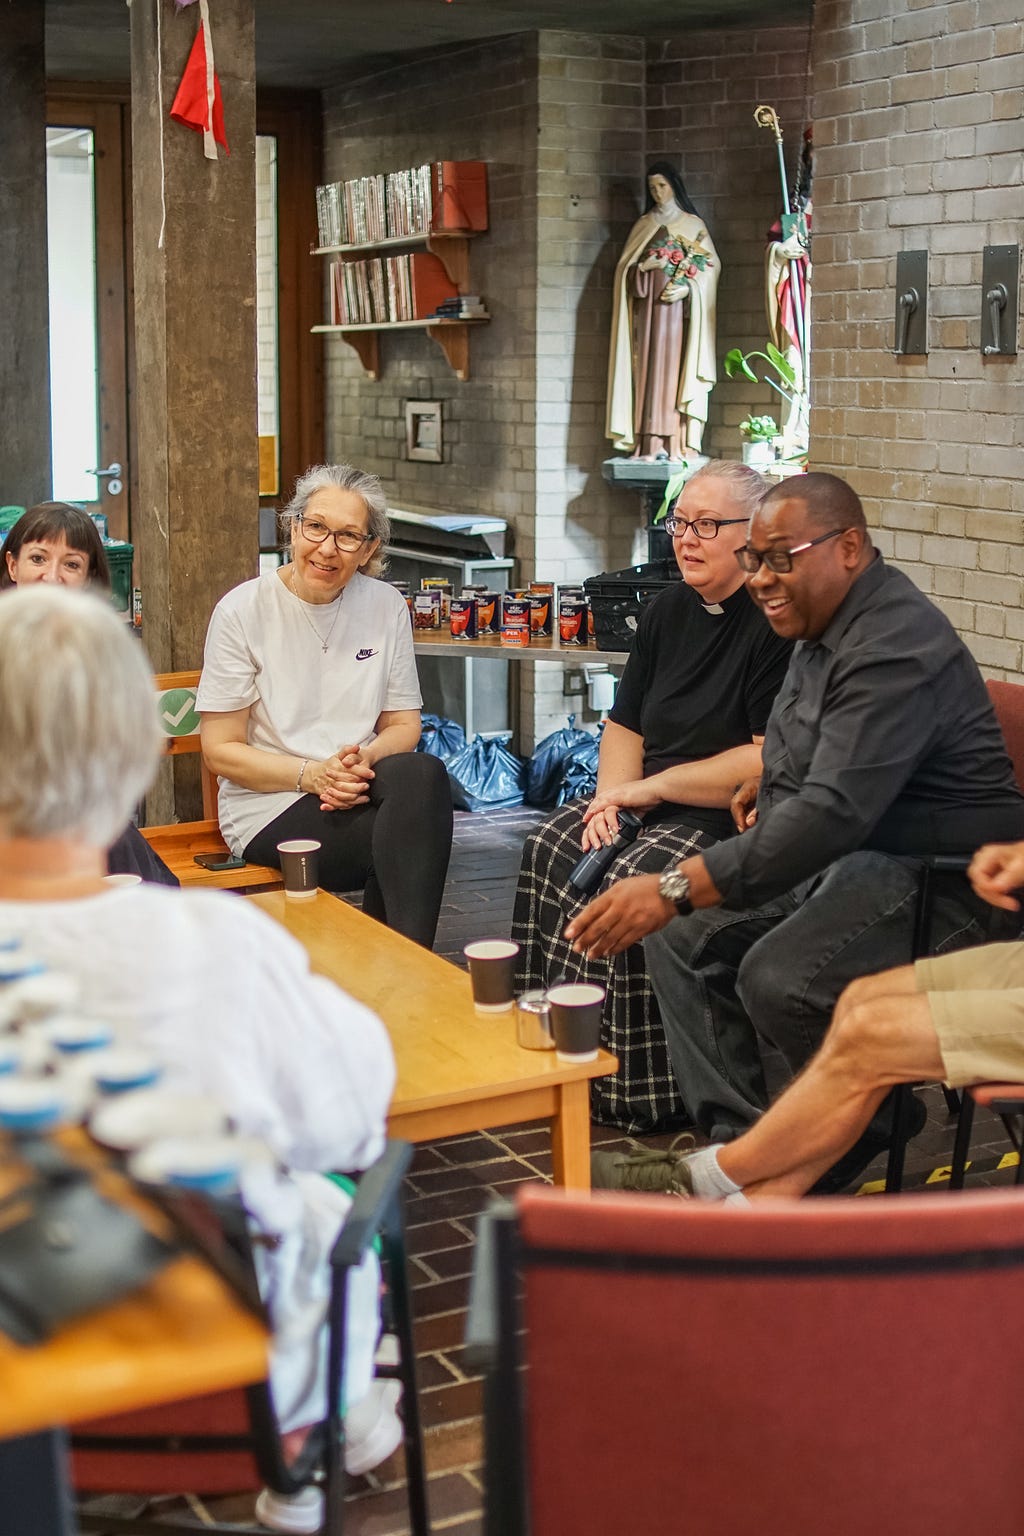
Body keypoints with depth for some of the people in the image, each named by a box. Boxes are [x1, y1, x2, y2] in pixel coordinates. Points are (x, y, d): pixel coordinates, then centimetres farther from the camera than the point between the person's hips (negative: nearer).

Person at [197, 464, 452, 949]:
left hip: (362, 793, 4)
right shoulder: (242, 612, -4)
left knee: (422, 773, -33)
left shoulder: (386, 607, 7)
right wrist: (312, 775, -19)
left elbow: (403, 723, 11)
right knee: (413, 830, -33)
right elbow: (221, 750, -4)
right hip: (269, 807, -4)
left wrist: (364, 760, -13)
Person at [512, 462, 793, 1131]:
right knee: (552, 848, -12)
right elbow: (625, 725, 18)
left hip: (735, 818, -8)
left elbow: (772, 761, -22)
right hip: (654, 803, 9)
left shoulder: (780, 620, -14)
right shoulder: (669, 610, 13)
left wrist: (653, 787, -14)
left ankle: (639, 1092, -17)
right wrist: (612, 798, -3)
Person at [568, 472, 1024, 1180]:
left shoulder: (897, 646, -24)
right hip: (844, 856, 11)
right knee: (682, 939, -1)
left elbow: (833, 814, -35)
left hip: (938, 876, -11)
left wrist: (674, 889, -38)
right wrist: (775, 779, 9)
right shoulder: (825, 629, 10)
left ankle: (872, 1130, -2)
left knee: (779, 982, -30)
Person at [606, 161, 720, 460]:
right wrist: (644, 266, -9)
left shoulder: (693, 224, 9)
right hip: (647, 308, 2)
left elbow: (709, 266, 3)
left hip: (678, 307, -2)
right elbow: (625, 267, 12)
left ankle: (675, 443, -10)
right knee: (648, 370, -5)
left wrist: (687, 287, -12)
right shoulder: (643, 225, 16)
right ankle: (649, 444, -8)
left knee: (675, 370, -9)